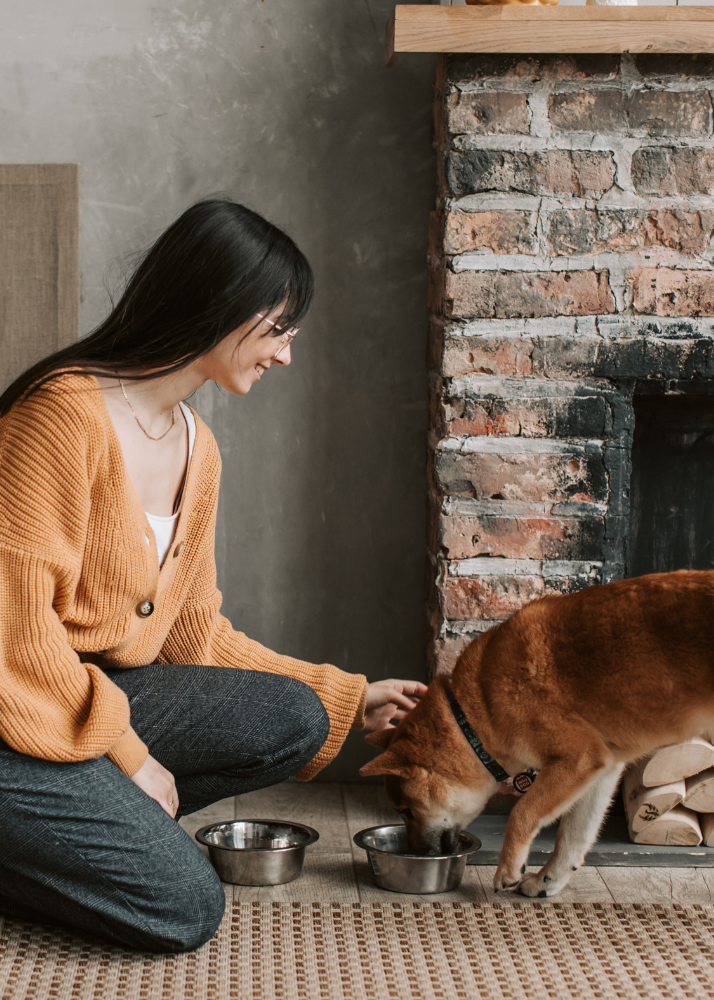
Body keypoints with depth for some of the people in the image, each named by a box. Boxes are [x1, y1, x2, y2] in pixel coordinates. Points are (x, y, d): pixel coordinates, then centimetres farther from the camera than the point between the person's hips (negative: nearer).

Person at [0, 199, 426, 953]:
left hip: (104, 691, 9)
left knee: (294, 720, -11)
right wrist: (127, 752, -16)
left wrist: (350, 700, 14)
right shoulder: (68, 411, -19)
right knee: (183, 908, -18)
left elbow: (195, 635, 13)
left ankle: (92, 825, -2)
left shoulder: (196, 447, 10)